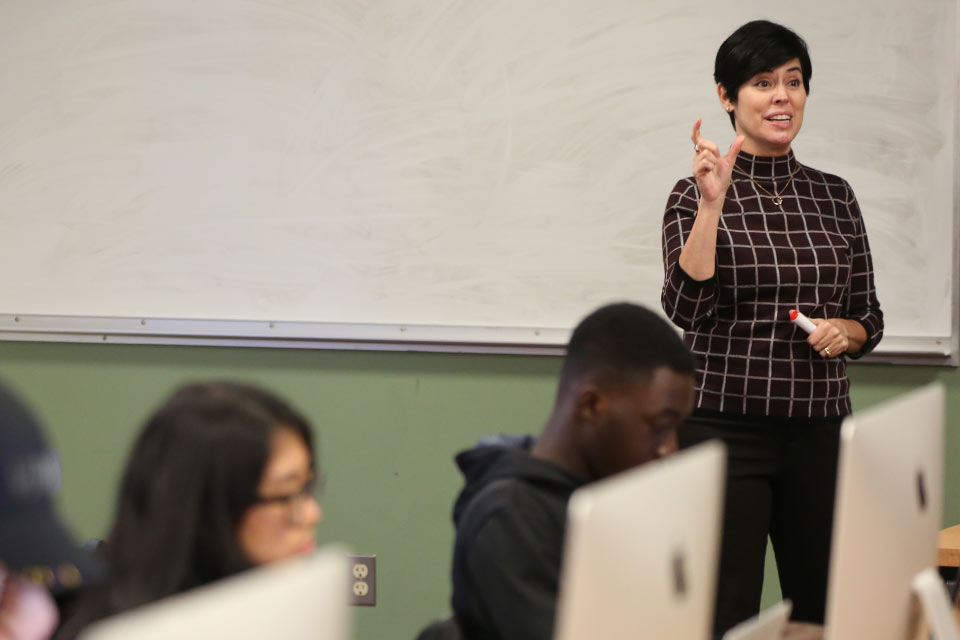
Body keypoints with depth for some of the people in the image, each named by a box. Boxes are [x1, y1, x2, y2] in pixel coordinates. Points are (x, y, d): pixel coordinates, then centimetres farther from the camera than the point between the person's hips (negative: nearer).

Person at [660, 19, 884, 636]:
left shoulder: (834, 196, 10)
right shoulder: (699, 194, -2)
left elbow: (868, 319, 16)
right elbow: (686, 308, -16)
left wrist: (843, 331, -6)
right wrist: (713, 203, -22)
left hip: (820, 430, 4)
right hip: (724, 428, -4)